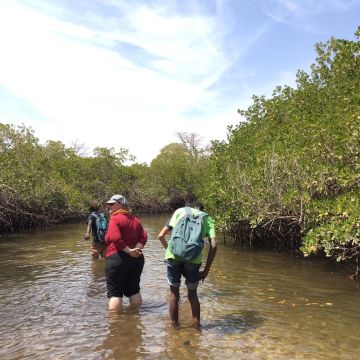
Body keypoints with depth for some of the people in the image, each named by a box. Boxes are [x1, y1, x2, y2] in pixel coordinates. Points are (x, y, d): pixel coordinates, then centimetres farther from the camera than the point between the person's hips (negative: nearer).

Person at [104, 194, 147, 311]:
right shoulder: (135, 219, 12)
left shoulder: (115, 219, -9)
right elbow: (144, 237, 1)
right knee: (134, 290, 17)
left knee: (115, 293, 1)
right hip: (136, 259, 7)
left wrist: (129, 251, -17)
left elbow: (116, 238, -24)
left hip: (117, 259, -7)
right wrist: (136, 249, -9)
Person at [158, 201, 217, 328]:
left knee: (174, 293, 19)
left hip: (173, 255, 0)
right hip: (193, 258, 0)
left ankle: (175, 326, 29)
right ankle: (197, 327, 27)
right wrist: (206, 270, 10)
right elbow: (213, 245, 5)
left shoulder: (180, 210, 21)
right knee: (192, 294, 22)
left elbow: (161, 236, 15)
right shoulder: (207, 218, 20)